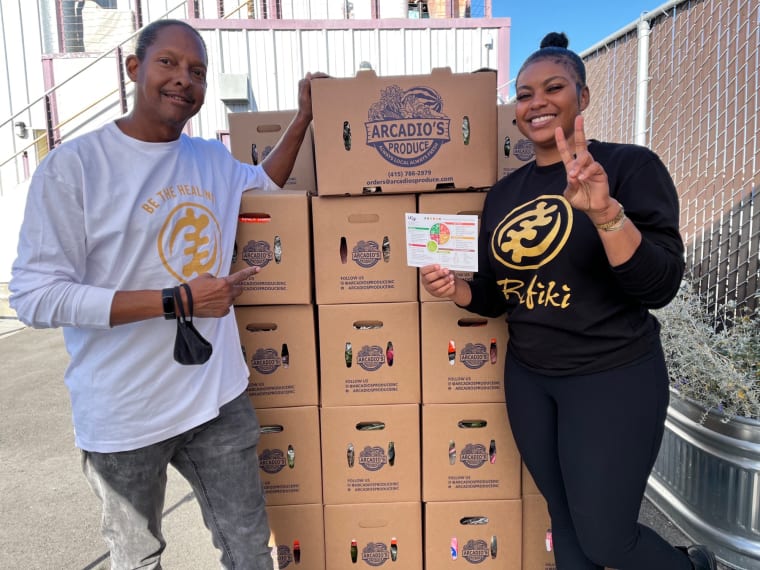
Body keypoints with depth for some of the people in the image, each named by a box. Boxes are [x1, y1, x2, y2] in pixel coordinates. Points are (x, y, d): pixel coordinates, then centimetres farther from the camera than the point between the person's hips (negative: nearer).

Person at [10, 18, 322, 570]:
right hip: (124, 414, -4)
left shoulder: (214, 158, 5)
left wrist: (304, 116, 15)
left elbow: (265, 185, 27)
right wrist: (176, 300, -22)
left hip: (219, 396, 4)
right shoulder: (73, 166, -12)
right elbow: (35, 295, -16)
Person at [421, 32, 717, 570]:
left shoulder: (630, 165, -11)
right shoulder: (503, 193, 4)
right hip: (528, 378, 5)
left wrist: (604, 210, -34)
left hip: (613, 379, -5)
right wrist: (454, 289, -10)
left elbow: (659, 288, -20)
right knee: (566, 521, 18)